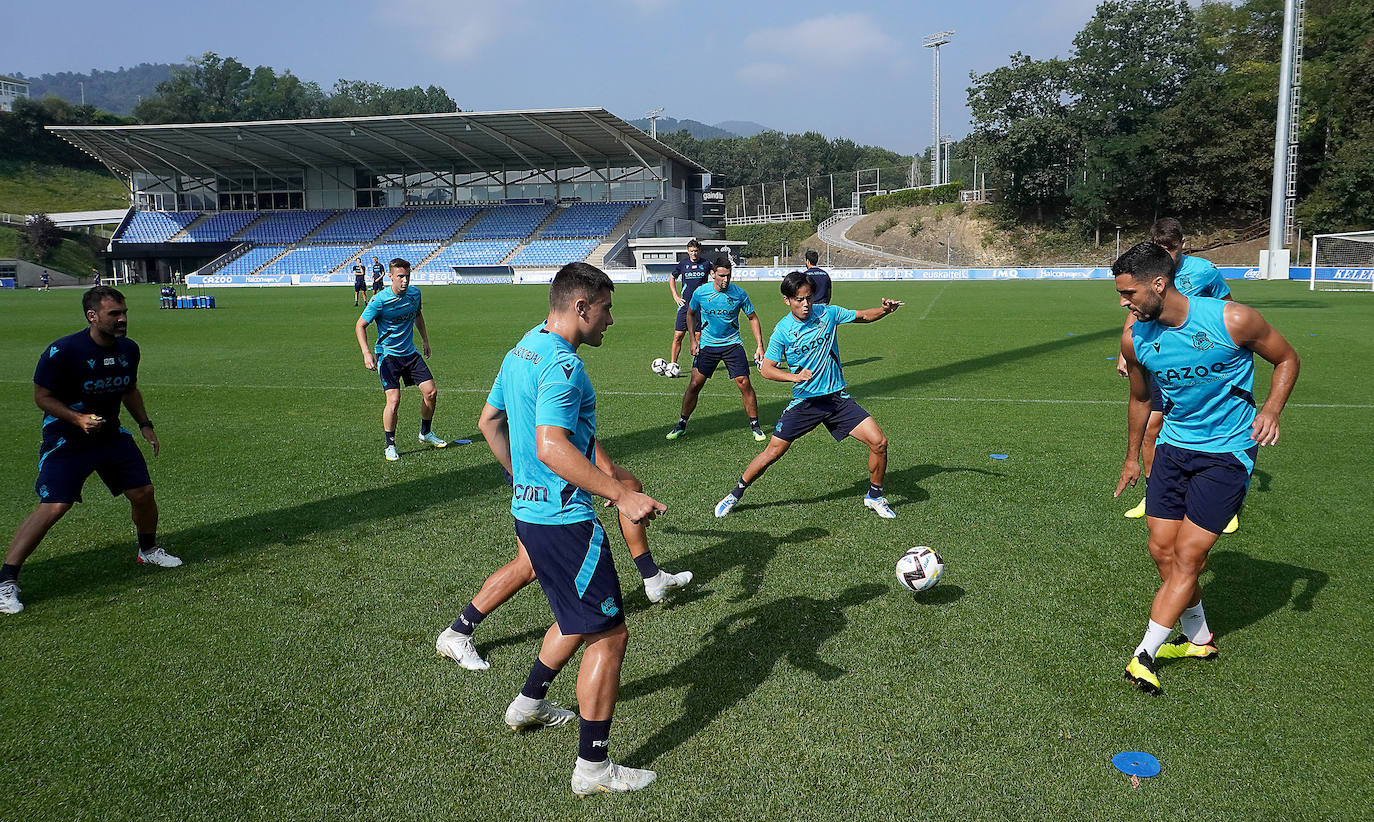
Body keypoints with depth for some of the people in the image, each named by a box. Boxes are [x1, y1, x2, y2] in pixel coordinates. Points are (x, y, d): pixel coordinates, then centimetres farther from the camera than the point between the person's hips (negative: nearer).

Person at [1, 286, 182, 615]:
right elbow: (42, 396, -12)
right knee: (53, 507, -16)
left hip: (111, 435, 6)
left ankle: (148, 550, 33)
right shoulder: (62, 351, -21)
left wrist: (145, 424, 9)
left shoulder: (129, 349, -2)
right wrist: (77, 419, -26)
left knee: (143, 492, 5)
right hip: (65, 440, -6)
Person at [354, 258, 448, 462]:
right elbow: (360, 325, -10)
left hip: (410, 353, 5)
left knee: (431, 392, 1)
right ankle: (390, 446, 1)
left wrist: (425, 340, 23)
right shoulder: (380, 301, -17)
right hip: (388, 355, -5)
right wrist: (366, 353, -20)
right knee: (394, 399, -16)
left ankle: (425, 433, 24)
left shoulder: (414, 293, -1)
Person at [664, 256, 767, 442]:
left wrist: (759, 346, -5)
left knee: (744, 383, -9)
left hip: (732, 344, -1)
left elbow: (752, 318, 2)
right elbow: (691, 314, 11)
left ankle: (755, 426, 6)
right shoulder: (700, 293, -8)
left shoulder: (739, 294, -10)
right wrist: (693, 340, 2)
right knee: (695, 384, -3)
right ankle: (681, 424, 14)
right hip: (707, 344, 1)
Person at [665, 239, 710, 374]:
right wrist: (676, 296, 8)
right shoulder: (682, 264, 5)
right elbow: (671, 279, 18)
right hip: (685, 305, 0)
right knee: (678, 335, -4)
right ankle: (672, 364, 1)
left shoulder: (705, 264, 3)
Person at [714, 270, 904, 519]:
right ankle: (735, 494, 19)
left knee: (879, 442, -8)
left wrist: (886, 310, -7)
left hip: (838, 398, 2)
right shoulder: (782, 331, -9)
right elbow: (766, 368, -7)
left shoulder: (827, 313, -1)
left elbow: (864, 316, 13)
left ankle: (875, 497, 15)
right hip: (804, 402, -2)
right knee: (773, 452, -3)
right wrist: (794, 376, -23)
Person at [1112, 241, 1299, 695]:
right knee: (1162, 550, 3)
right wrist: (1132, 457, 21)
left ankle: (1144, 653, 0)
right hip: (1174, 446, 5)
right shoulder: (1135, 339, -6)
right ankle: (1199, 638, 24)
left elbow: (1287, 358, -1)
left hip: (1228, 451, -5)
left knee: (1187, 555, -8)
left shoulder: (1232, 320, -19)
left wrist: (1271, 409, -19)